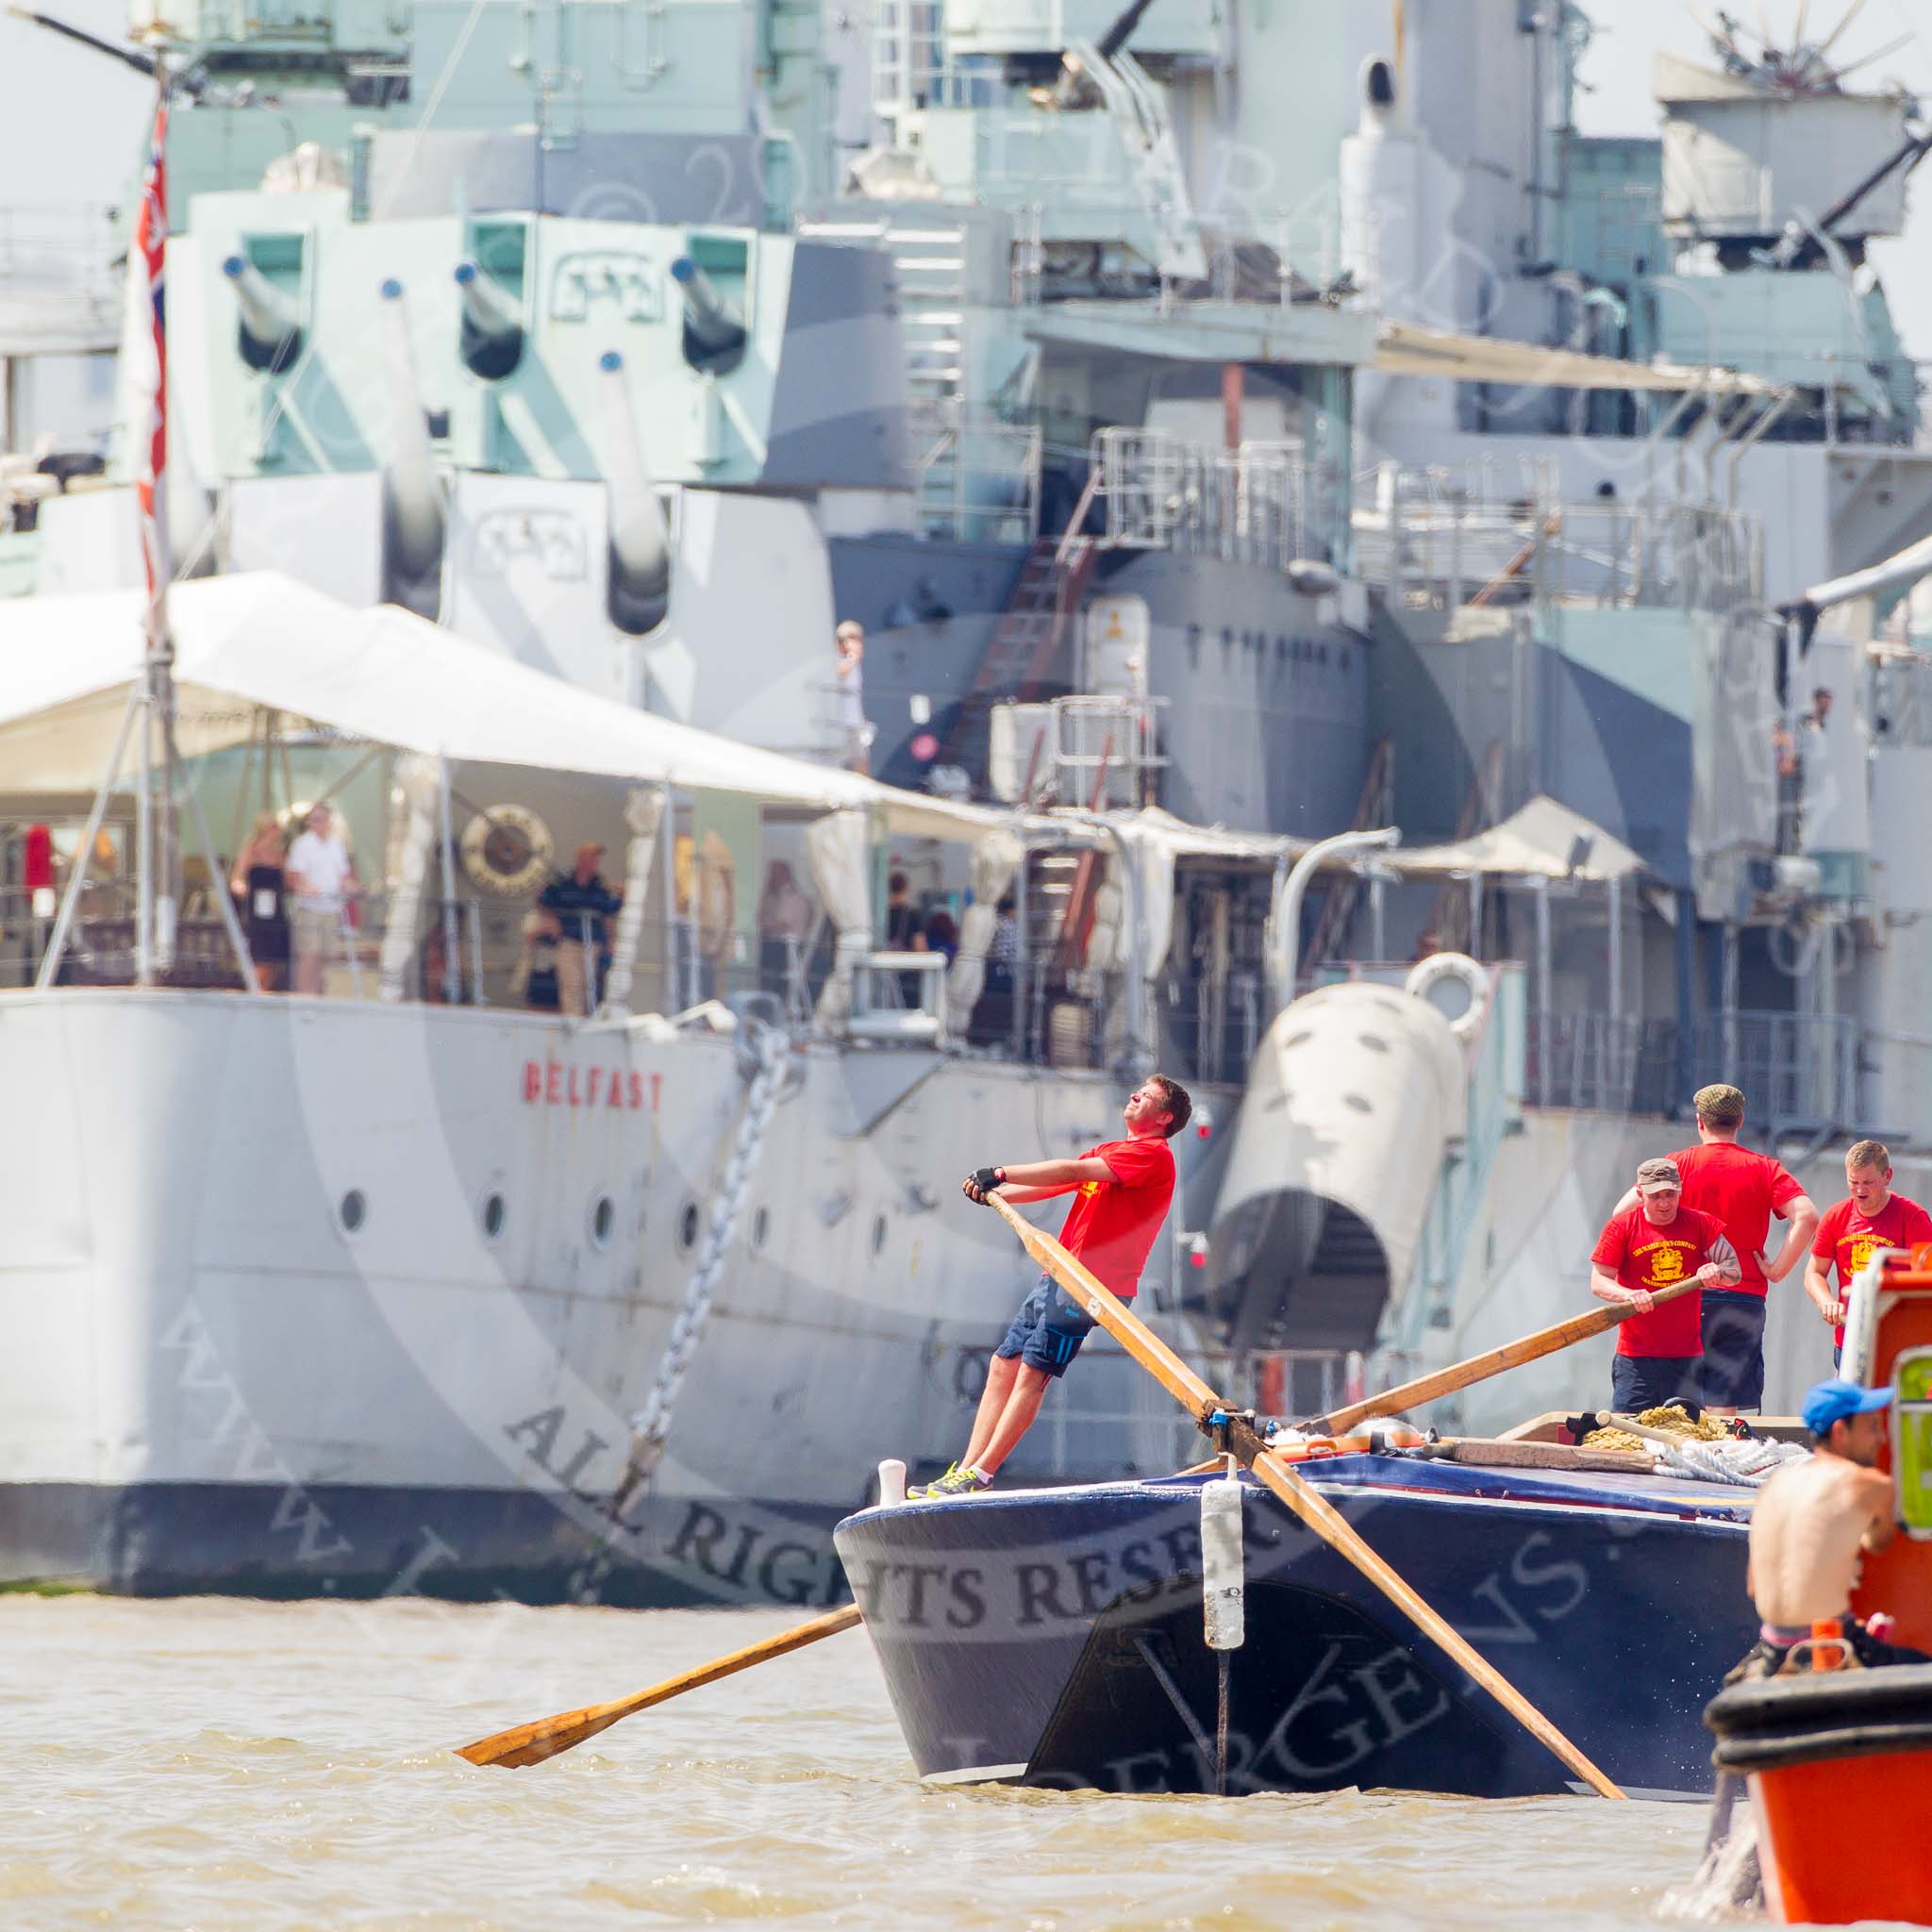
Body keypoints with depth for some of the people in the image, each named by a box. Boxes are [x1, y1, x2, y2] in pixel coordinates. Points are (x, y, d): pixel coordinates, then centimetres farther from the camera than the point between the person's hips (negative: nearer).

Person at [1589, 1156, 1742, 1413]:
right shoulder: (1621, 1227, 0)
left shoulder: (1700, 1224, 4)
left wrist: (1717, 1272, -20)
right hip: (1637, 1357, -1)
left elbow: (1735, 1272, 4)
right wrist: (1630, 1295, -24)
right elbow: (1598, 1282, -4)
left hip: (1687, 1356, 1)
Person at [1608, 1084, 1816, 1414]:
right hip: (1745, 1298, 0)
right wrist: (1776, 1271, -2)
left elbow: (1624, 1211, -6)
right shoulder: (1765, 1168, 4)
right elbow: (1807, 1217, -9)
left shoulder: (1680, 1163, 4)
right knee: (1726, 1408, -1)